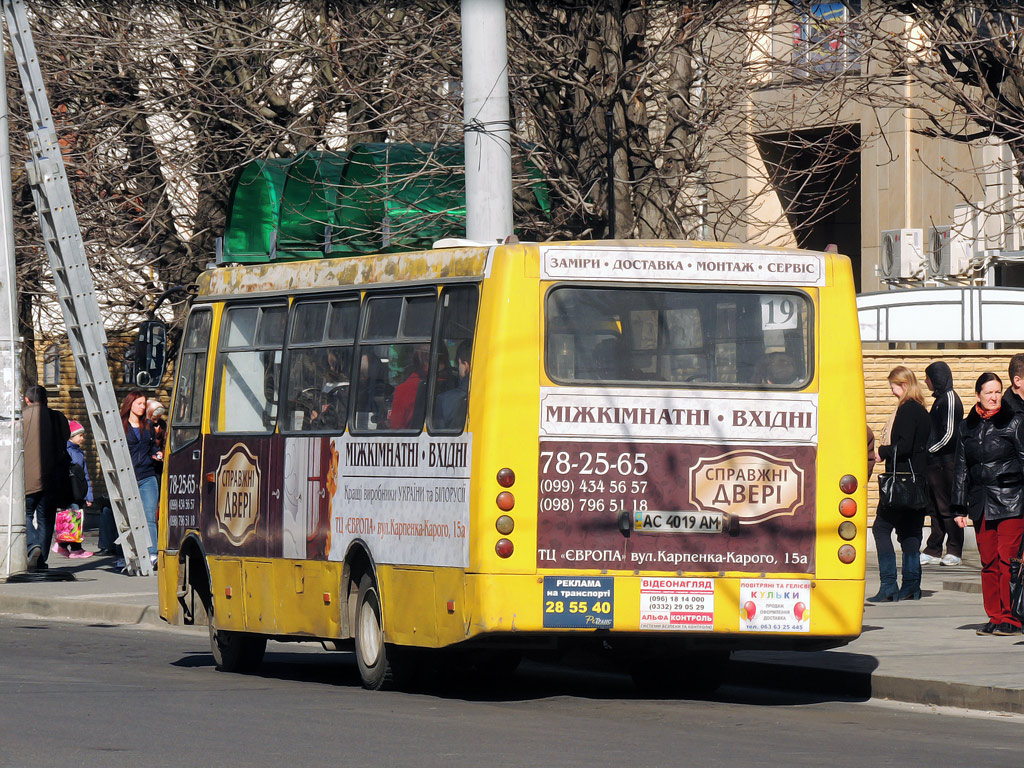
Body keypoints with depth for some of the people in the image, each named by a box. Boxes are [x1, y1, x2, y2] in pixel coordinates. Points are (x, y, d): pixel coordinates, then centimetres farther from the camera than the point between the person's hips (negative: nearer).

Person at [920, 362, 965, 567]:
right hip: (935, 462, 10)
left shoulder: (949, 400, -13)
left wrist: (929, 451, -12)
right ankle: (933, 551, 13)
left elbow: (949, 434, -19)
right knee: (935, 508, 10)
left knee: (946, 508, -4)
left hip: (945, 463, -10)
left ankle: (954, 552, 0)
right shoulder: (941, 399, 16)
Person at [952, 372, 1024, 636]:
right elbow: (960, 469, 16)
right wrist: (959, 508, 13)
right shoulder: (967, 428, 13)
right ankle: (995, 617, 10)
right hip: (981, 503, 4)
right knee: (988, 562, 4)